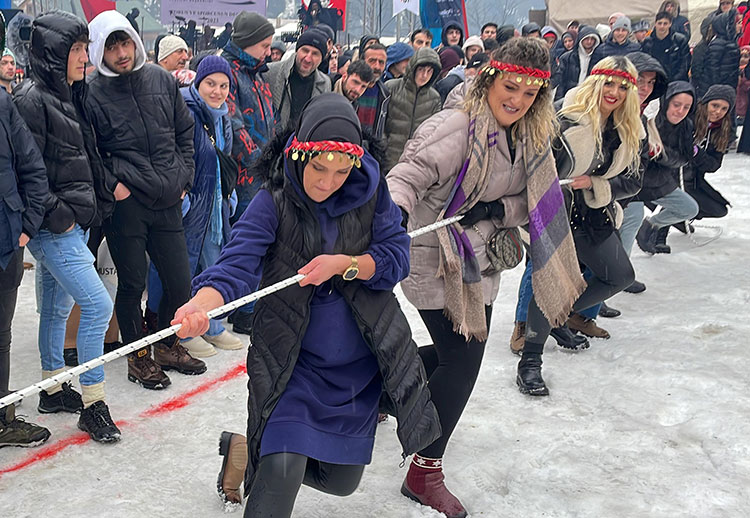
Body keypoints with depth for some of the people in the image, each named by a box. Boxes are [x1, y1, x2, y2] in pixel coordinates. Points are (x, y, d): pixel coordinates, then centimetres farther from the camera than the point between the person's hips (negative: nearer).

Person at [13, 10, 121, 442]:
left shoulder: (70, 97, 13)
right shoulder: (32, 99, -15)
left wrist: (89, 208, 15)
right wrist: (56, 214, -17)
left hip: (76, 223, 9)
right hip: (54, 228, -9)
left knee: (57, 306, 18)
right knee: (99, 305, -10)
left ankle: (54, 388, 31)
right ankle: (92, 404, 1)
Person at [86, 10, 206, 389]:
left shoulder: (161, 79, 7)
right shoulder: (92, 93, -6)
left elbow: (185, 131, 16)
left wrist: (184, 177, 10)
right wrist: (111, 185, -9)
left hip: (168, 202, 4)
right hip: (125, 203, -4)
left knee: (180, 281, 9)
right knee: (132, 284, 5)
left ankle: (167, 347, 32)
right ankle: (138, 358, 24)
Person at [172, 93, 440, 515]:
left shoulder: (370, 191, -7)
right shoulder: (274, 200, -15)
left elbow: (397, 256, -6)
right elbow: (238, 263, -27)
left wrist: (344, 264, -23)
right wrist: (201, 304, -46)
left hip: (359, 365, 4)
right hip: (292, 363, -3)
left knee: (341, 480, 16)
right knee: (281, 475, -19)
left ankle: (259, 452, 43)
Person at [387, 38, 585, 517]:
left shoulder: (528, 139, 4)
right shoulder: (456, 128, -21)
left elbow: (534, 203, 7)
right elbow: (408, 177, -28)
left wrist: (497, 210, -14)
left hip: (478, 261, 8)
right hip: (435, 258, -8)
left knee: (463, 349, 19)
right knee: (461, 361, -7)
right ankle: (425, 474, 9)